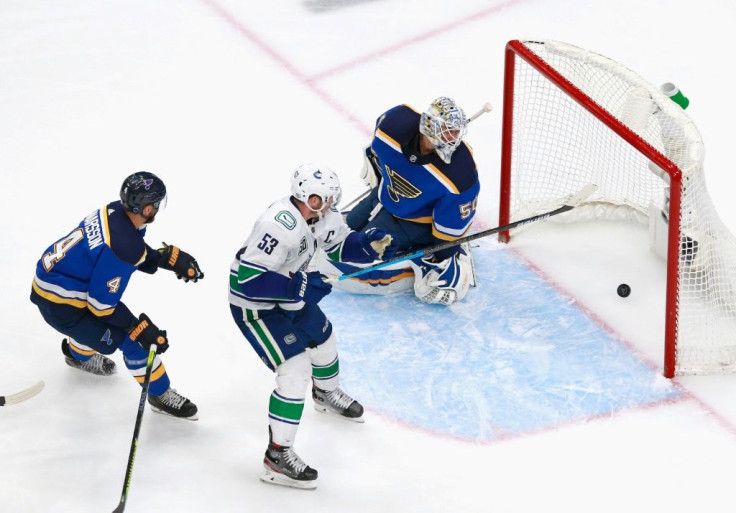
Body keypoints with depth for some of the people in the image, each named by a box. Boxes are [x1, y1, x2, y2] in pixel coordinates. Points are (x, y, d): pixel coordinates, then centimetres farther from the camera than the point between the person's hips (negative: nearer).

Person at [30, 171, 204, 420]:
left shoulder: (116, 211, -7)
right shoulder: (123, 247, -32)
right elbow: (101, 303, -25)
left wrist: (170, 257, 1)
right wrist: (140, 328, -18)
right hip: (60, 304, -9)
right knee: (134, 341, -2)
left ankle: (77, 353, 62)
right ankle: (160, 395, 18)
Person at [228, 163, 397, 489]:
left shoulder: (320, 216, -9)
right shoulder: (281, 226, -37)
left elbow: (341, 243, 9)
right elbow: (249, 278, -37)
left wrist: (370, 245, -11)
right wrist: (300, 286, -35)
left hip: (290, 296, 9)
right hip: (253, 305, -9)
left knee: (322, 339, 27)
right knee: (295, 369, -15)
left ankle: (326, 394, 61)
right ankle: (277, 457, -8)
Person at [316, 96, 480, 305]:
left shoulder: (460, 175, -37)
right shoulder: (395, 122, -27)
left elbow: (452, 224, -23)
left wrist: (443, 260, -18)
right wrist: (373, 163, 17)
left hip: (414, 222, -6)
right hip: (385, 195, 6)